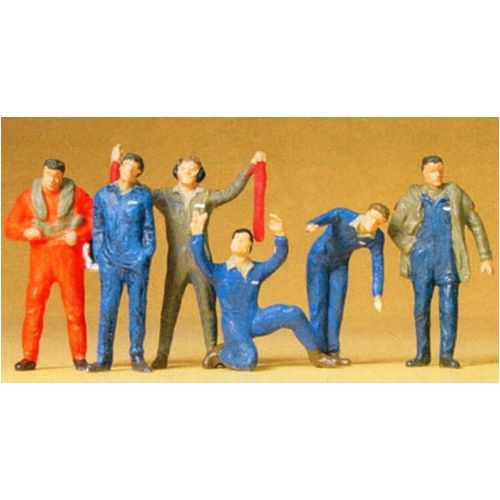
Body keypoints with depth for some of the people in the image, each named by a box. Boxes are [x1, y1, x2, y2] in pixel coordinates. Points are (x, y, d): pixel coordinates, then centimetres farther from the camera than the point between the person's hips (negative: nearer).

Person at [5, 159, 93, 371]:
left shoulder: (76, 194, 5)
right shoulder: (28, 197, 7)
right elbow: (10, 226, 7)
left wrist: (79, 234, -10)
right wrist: (26, 232, -14)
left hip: (69, 257, -1)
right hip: (41, 256, 1)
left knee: (74, 307, 1)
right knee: (34, 306, -4)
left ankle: (79, 357, 9)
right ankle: (29, 357, 1)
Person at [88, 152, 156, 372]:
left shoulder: (143, 196, 6)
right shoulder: (103, 195, 8)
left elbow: (148, 228, 7)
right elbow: (97, 228, 9)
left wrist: (146, 255, -3)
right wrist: (100, 256, 1)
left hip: (137, 261, 0)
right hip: (110, 261, 0)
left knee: (137, 308, 3)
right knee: (107, 308, -2)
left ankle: (137, 357, 12)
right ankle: (103, 358, 3)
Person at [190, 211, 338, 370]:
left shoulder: (258, 270, 6)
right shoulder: (219, 272, -4)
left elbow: (279, 257, -6)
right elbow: (200, 259, -21)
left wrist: (279, 234, -23)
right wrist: (197, 232, -33)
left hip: (255, 320, 4)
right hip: (234, 325, -4)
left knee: (294, 314, -15)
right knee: (248, 360, -31)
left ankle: (315, 355, 1)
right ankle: (220, 354, 3)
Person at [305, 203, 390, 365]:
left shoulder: (376, 237, -21)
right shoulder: (342, 215, -33)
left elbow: (378, 265, -16)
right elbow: (324, 218, -52)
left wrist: (377, 295, -23)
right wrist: (312, 225, -75)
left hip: (339, 265, 4)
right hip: (318, 259, -4)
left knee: (336, 306, -1)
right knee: (318, 303, -10)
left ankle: (332, 352, 5)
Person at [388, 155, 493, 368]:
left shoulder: (455, 193, 3)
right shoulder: (411, 197, 4)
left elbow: (476, 225, 6)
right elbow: (394, 228, 9)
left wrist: (486, 257, 3)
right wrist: (412, 252, -3)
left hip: (448, 261, -1)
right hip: (422, 262, 1)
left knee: (448, 308, -6)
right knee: (421, 308, 2)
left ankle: (446, 355, 2)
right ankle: (422, 355, 12)